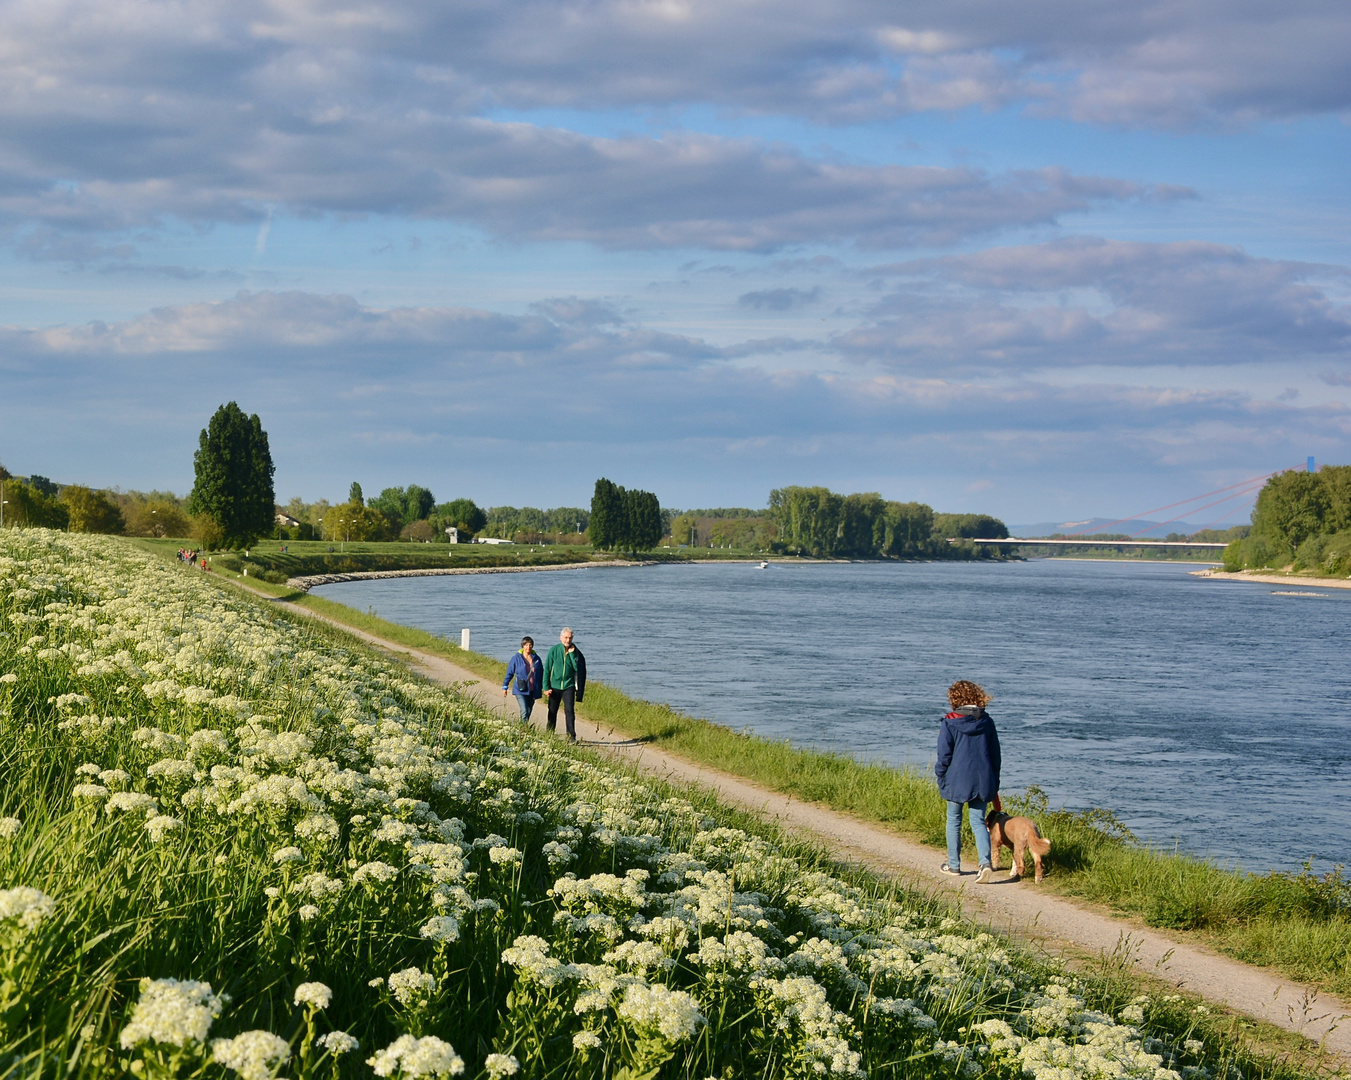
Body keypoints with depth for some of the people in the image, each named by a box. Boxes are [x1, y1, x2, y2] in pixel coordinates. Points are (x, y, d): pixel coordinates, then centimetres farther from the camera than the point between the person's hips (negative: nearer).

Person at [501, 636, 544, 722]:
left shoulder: (536, 658, 4)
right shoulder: (516, 658, -5)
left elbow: (541, 674, 13)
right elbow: (509, 673, 3)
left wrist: (541, 688, 16)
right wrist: (505, 687, 2)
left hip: (532, 691, 4)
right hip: (521, 691, -4)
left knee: (528, 712, 11)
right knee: (524, 711, -18)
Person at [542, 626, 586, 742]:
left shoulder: (575, 652, 1)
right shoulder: (554, 651, -1)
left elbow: (577, 668, -9)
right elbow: (547, 669, 1)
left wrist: (572, 654, -16)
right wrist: (546, 687, -4)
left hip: (569, 686, 0)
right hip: (554, 686, 1)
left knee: (569, 710, -12)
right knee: (552, 712, 8)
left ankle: (571, 736, -11)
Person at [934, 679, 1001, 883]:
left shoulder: (949, 724, -10)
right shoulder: (987, 722, 2)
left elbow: (944, 756, -8)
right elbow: (995, 753, 9)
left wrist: (941, 778, 5)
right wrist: (994, 781, 17)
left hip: (957, 780, -3)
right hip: (982, 780, 3)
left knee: (954, 821, 13)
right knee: (978, 821, 6)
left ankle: (954, 864, 22)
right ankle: (985, 861, -14)